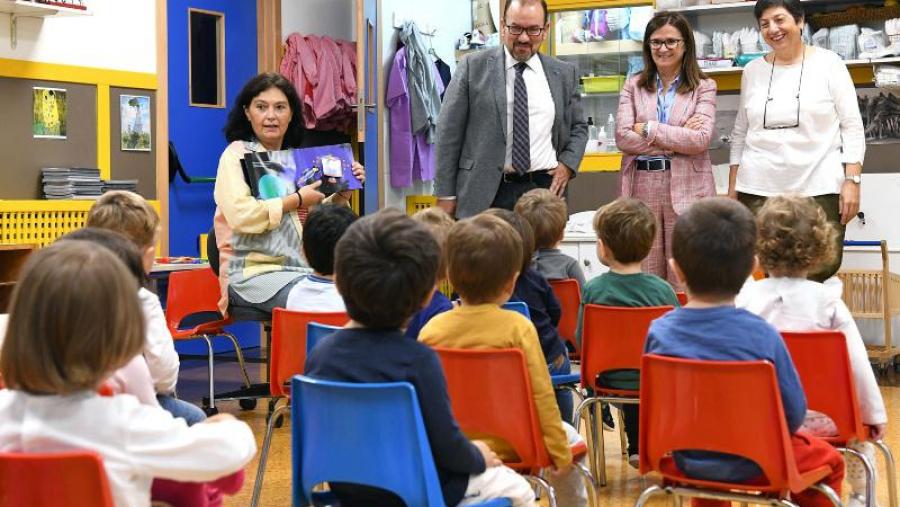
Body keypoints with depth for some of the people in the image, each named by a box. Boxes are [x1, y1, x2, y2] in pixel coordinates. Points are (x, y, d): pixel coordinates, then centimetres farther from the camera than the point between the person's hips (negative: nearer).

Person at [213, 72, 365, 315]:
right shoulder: (236, 154, 0)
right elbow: (240, 215, -18)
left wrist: (343, 194, 8)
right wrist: (297, 200, -10)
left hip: (303, 268, 6)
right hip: (255, 272, -6)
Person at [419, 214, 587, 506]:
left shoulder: (431, 329, -9)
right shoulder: (517, 327, -18)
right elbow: (540, 395, -14)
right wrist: (560, 452, -4)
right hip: (509, 445, -4)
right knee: (569, 437, 23)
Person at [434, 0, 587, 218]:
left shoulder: (565, 73, 10)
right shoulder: (473, 67, 2)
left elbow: (578, 127, 21)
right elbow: (449, 132, 2)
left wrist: (567, 164, 1)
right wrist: (446, 194, -2)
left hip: (545, 190, 2)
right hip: (485, 194, -2)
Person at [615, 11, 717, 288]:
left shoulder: (703, 86, 6)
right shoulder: (633, 86, 12)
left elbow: (701, 139, -7)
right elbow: (623, 138, -1)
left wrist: (649, 129, -7)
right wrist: (677, 139, -6)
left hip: (687, 190, -2)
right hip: (641, 188, 2)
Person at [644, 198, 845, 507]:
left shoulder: (658, 332, -15)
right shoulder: (762, 336, -24)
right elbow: (793, 414, -15)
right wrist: (767, 435, 8)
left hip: (686, 459, 4)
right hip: (752, 464, -3)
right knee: (829, 460, 25)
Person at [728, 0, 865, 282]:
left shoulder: (828, 63, 3)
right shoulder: (753, 71, 12)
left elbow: (852, 126, 1)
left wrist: (852, 181, -8)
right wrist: (732, 188, 12)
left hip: (818, 188, -2)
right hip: (758, 189, 2)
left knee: (820, 273, -9)